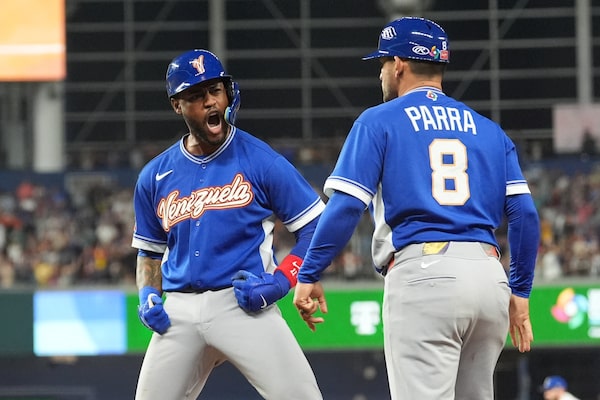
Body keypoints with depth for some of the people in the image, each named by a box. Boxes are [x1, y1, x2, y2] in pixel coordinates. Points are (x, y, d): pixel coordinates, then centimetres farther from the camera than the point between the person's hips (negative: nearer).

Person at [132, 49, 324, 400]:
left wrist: (281, 280, -13)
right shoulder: (155, 176, 11)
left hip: (244, 306, -4)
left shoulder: (261, 160, -2)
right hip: (179, 314, 4)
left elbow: (316, 226, 0)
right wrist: (148, 296, 4)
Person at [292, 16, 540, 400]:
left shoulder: (379, 121, 6)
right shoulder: (489, 130, 19)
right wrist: (520, 291, 17)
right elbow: (524, 214, 11)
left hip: (422, 275, -5)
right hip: (489, 277, 5)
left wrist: (309, 275, 3)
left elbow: (346, 207, -4)